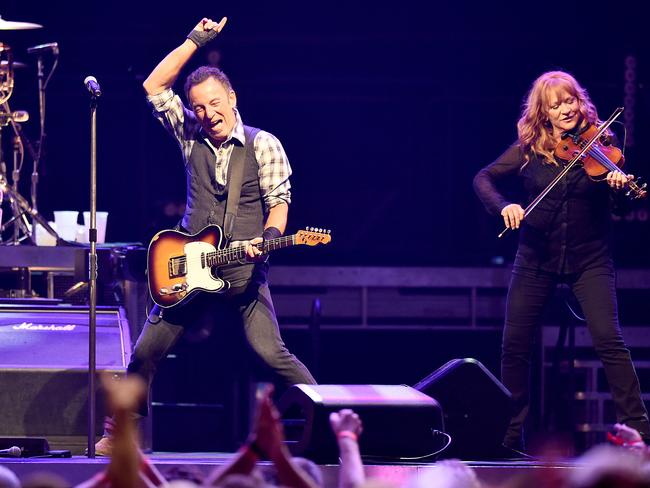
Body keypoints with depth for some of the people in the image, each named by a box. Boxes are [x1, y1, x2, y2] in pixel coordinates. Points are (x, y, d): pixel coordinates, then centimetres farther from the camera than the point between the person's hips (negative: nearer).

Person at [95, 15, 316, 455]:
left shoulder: (264, 145, -3)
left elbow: (279, 202, -2)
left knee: (271, 352, -18)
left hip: (244, 273, -4)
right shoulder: (190, 136, 7)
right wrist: (196, 40, -1)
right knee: (146, 352, 5)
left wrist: (269, 238, -23)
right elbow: (154, 87, 2)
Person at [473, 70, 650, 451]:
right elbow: (484, 178, -1)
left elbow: (617, 204, -10)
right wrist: (503, 206, -20)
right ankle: (511, 432, 17)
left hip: (589, 258, -2)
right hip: (537, 258, 2)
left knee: (609, 340, -15)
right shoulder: (530, 149, 0)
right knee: (515, 345, 3)